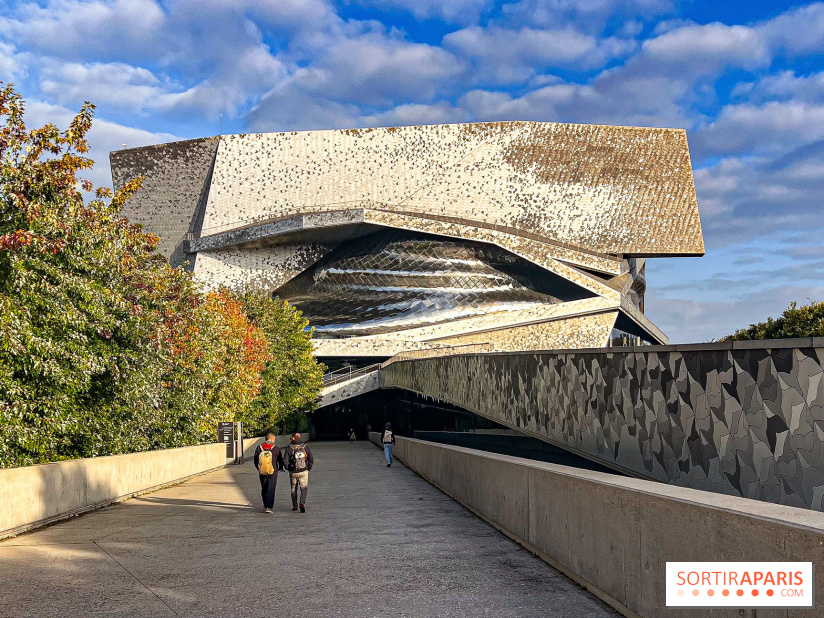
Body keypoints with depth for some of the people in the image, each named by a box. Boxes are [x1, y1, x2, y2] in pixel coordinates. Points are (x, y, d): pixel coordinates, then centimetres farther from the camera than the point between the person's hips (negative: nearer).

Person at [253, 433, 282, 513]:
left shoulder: (259, 448, 2)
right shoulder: (276, 449, -5)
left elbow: (255, 461, 8)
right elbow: (280, 461, 3)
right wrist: (280, 468, 22)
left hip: (262, 473, 3)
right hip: (273, 473, -3)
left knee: (264, 489, 17)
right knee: (271, 490, -1)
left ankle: (265, 506, 27)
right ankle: (268, 507, -9)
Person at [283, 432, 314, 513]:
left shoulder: (289, 448, -5)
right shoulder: (306, 446, 0)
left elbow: (285, 460, -10)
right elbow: (311, 459, 0)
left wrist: (289, 468, 5)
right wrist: (308, 469, 10)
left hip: (293, 472, 0)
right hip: (304, 472, 0)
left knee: (293, 489, 16)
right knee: (304, 488, 5)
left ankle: (295, 506, 22)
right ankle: (302, 503, -17)